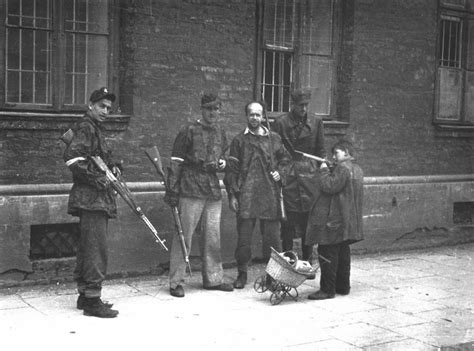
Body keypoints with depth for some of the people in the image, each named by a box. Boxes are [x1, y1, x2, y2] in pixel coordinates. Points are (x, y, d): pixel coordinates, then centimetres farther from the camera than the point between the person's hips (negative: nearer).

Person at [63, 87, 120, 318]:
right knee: (96, 248, -10)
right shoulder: (85, 127, -11)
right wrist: (95, 178, -22)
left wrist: (112, 166, 8)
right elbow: (71, 156, -24)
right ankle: (92, 300, -7)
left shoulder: (95, 129, 20)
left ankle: (84, 295, 22)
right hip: (90, 197, -11)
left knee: (88, 248, 14)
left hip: (98, 198, 11)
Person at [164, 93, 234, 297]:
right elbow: (176, 162, -4)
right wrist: (172, 190, -9)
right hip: (191, 190, -6)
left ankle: (213, 278, 21)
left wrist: (222, 163, 4)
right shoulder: (189, 131, -3)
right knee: (183, 236, -4)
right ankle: (176, 282, 2)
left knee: (213, 236, 10)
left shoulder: (221, 133, 15)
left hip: (213, 191, 6)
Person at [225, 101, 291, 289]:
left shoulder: (274, 138, 11)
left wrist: (280, 172, 2)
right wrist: (232, 195, -2)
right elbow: (232, 169, 4)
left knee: (273, 235, 3)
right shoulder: (239, 140, 6)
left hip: (270, 196, 1)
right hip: (246, 196, -1)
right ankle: (242, 273, 14)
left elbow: (285, 159, 23)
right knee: (244, 236, 1)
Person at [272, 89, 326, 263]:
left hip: (310, 174, 2)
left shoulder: (316, 122, 7)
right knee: (288, 221, -1)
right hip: (287, 175, -2)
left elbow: (321, 150, 12)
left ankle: (307, 262, 14)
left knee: (309, 219, 4)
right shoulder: (281, 123, 0)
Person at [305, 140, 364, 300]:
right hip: (349, 222, 10)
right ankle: (343, 286, 23)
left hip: (334, 219, -10)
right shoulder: (357, 169, 16)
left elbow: (329, 186, -21)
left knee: (327, 253, -5)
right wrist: (328, 171, 13)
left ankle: (327, 289, -3)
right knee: (343, 253, 16)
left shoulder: (342, 168, -15)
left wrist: (324, 171, -8)